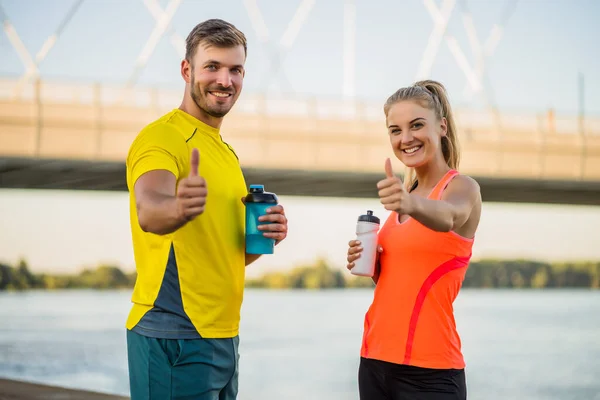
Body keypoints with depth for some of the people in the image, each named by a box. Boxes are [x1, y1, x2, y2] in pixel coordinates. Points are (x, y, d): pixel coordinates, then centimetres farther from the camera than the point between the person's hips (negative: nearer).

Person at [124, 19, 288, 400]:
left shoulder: (226, 152, 18)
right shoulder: (162, 137, -10)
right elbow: (148, 212, -30)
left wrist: (265, 236, 1)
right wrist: (178, 208, -53)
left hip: (224, 338, 9)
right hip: (175, 339, -9)